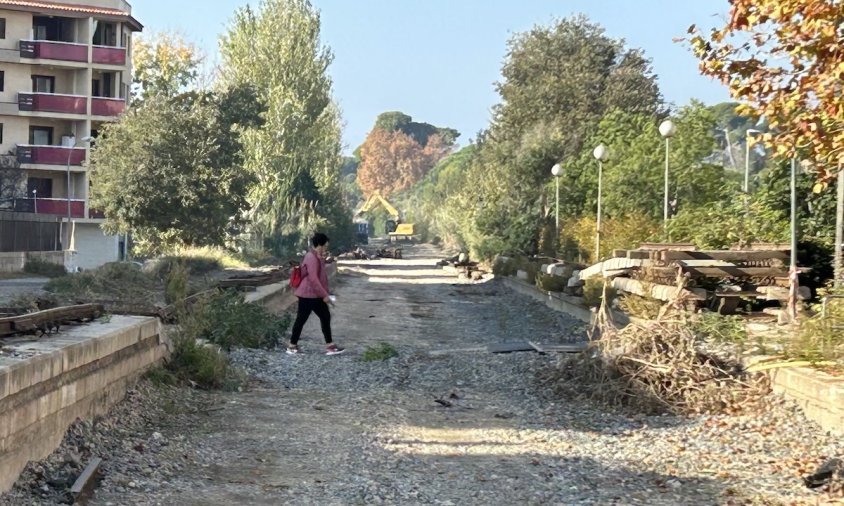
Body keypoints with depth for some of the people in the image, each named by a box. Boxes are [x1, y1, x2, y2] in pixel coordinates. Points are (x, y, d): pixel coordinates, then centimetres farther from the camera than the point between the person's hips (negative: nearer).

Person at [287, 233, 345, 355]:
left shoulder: (318, 257, 13)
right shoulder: (312, 258, -20)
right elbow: (313, 279, -25)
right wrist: (324, 295, -23)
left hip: (316, 295, 10)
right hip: (308, 295, -10)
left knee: (325, 317, 7)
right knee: (301, 319, 0)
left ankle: (330, 346, 9)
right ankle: (292, 346, 11)